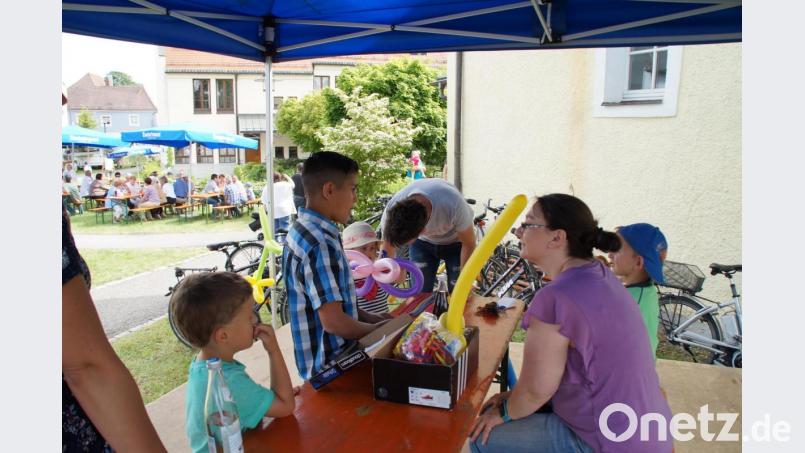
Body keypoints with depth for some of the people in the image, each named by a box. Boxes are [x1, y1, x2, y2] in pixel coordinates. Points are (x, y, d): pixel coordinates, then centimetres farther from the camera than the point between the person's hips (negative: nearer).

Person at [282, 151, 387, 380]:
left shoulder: (302, 229, 4)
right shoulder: (320, 245, -26)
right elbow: (334, 321, -26)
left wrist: (368, 318, 5)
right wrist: (378, 330, -11)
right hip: (330, 365, -9)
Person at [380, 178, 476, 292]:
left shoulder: (453, 205, -42)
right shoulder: (392, 209, -33)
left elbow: (469, 245, -23)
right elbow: (387, 253, -18)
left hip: (455, 242, -2)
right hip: (422, 243, 2)